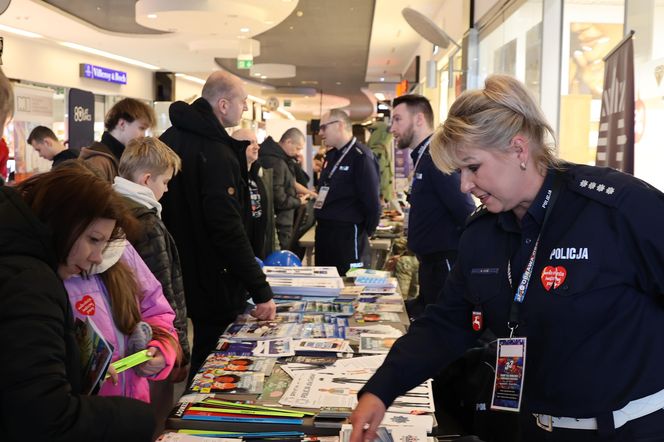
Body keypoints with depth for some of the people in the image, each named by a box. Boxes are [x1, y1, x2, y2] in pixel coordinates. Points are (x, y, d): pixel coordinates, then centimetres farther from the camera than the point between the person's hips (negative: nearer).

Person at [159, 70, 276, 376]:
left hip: (174, 279, 9)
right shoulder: (217, 153, -21)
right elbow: (228, 229, -26)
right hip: (212, 289, -9)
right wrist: (261, 291, -23)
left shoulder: (170, 138, 8)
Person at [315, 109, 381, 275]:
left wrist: (364, 233, -7)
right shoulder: (331, 155, 14)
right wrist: (323, 221, 16)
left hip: (348, 236, -9)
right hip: (324, 232, 9)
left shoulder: (361, 157, -14)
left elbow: (372, 201, -17)